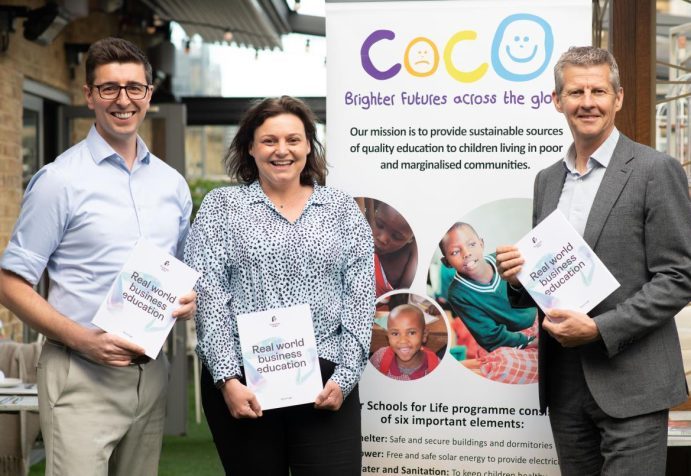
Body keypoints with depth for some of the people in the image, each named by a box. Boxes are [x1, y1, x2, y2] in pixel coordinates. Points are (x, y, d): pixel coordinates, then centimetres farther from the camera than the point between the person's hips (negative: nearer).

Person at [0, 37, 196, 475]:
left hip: (151, 374, 5)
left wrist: (189, 300, 0)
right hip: (82, 377, -5)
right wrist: (82, 338, -18)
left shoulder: (173, 183, 11)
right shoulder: (60, 180, -6)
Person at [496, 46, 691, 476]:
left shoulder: (655, 170, -6)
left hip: (630, 385, -5)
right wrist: (517, 276, -3)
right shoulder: (548, 179, 13)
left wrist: (599, 328, -17)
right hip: (564, 382, 6)